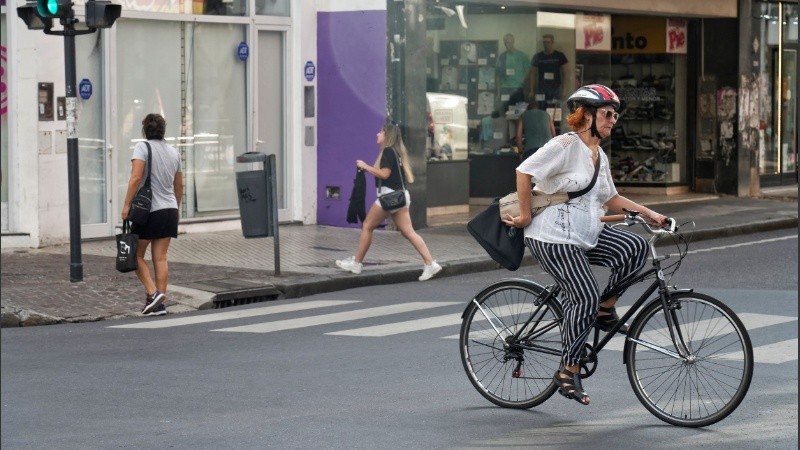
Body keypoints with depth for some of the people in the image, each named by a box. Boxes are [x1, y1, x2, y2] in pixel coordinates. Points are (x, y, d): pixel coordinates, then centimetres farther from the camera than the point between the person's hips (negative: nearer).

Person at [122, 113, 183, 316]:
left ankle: (152, 292, -10)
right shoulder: (174, 152, 12)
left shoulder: (142, 147, -6)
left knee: (137, 255, 5)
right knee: (161, 257, 4)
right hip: (170, 209, 5)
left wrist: (127, 204, -15)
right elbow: (179, 185, 18)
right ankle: (159, 303, 1)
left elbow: (136, 178, -17)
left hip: (148, 209, -5)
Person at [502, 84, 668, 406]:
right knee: (585, 297, -16)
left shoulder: (599, 156, 14)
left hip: (587, 235, 8)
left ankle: (604, 310, 6)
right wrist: (525, 216, -14)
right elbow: (524, 172, -17)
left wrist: (648, 214, 11)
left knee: (635, 247, -12)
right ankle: (568, 373, -4)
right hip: (553, 238, -8)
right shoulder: (566, 145, -13)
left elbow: (610, 198, 21)